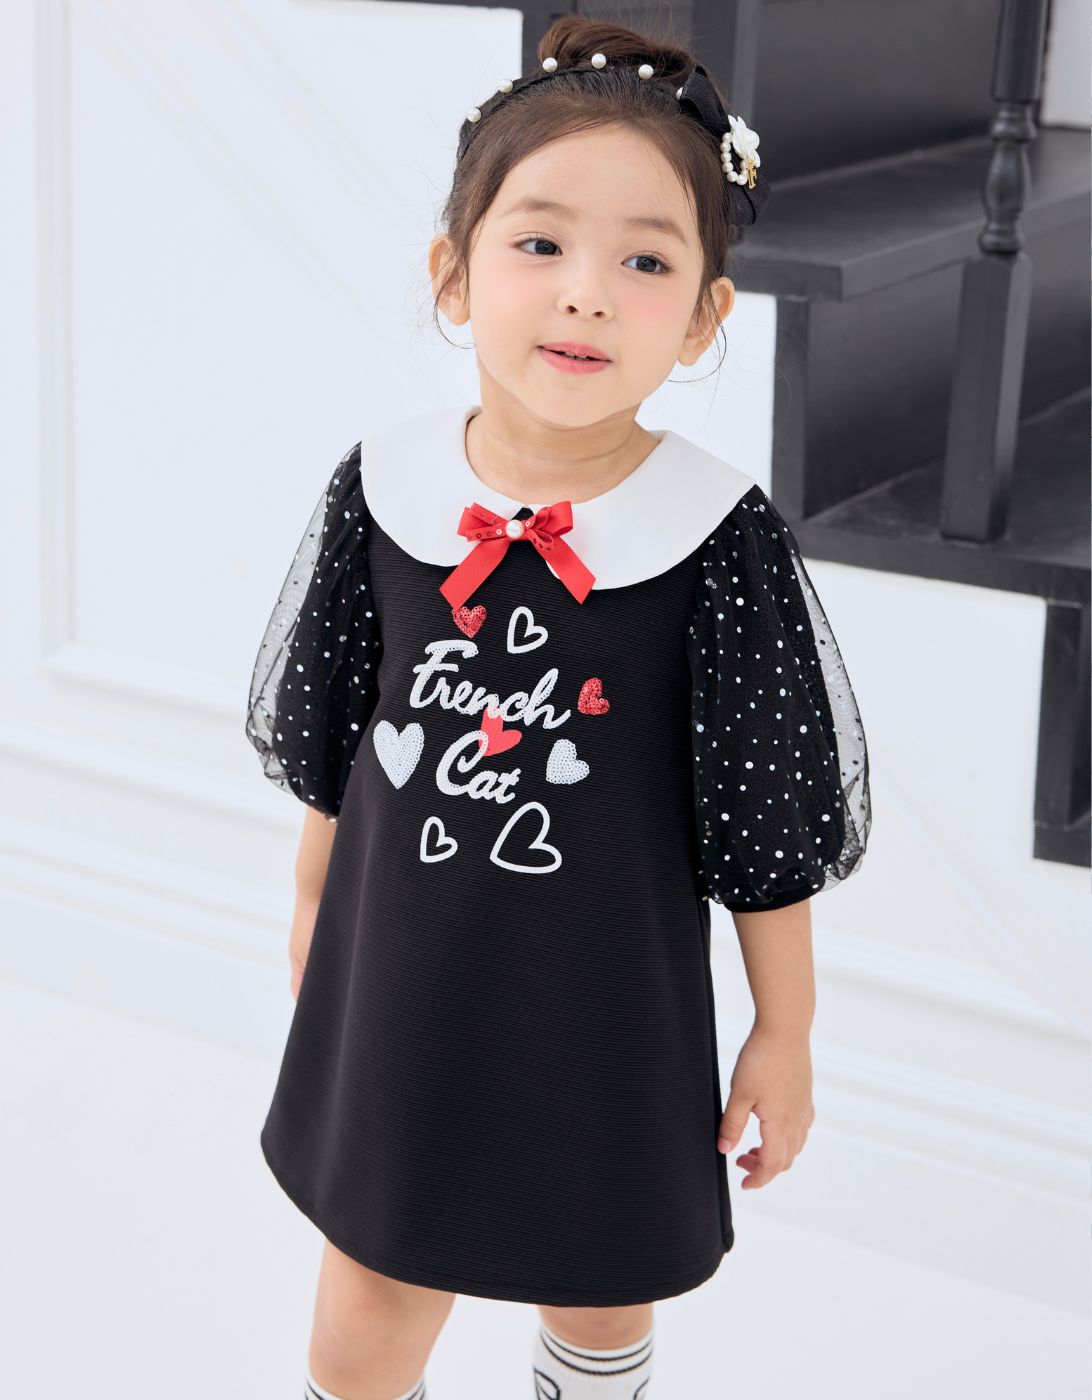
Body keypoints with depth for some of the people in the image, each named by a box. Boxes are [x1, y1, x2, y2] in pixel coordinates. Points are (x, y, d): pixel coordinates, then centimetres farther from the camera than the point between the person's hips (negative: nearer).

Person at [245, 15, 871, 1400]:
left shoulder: (721, 538, -19)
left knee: (597, 1287, 22)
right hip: (397, 986, 2)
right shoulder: (382, 490, -12)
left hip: (609, 1011, -1)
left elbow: (769, 821, -9)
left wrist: (784, 1032, -3)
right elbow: (327, 739, 4)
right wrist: (310, 903, 16)